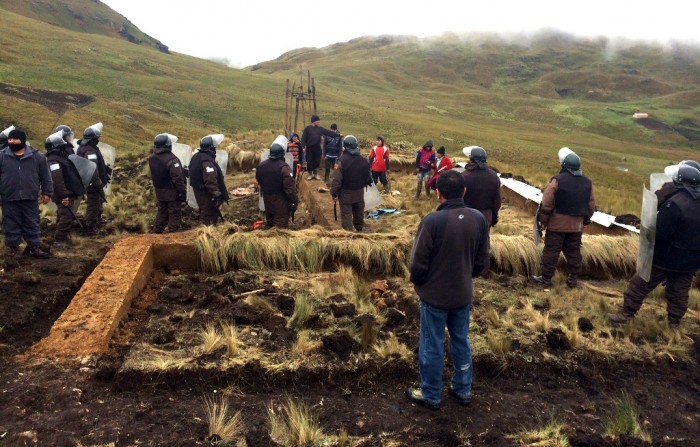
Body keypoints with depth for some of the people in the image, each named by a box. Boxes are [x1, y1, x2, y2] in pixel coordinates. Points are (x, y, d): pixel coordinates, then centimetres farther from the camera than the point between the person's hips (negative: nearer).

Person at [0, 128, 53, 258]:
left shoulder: (36, 156, 0)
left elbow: (45, 177, 5)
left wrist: (47, 193, 2)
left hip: (30, 198, 0)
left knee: (32, 224, 9)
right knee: (11, 225, 7)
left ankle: (33, 247, 21)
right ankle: (14, 248, 19)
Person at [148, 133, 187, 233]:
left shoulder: (151, 158, 2)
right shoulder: (171, 159, -23)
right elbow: (178, 178, -23)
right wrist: (183, 192, -16)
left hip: (159, 191, 7)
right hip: (172, 192, -7)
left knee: (162, 212, 20)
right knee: (175, 215, 2)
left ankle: (156, 232, 26)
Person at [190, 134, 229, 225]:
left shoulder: (196, 157, 10)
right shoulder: (207, 160, -24)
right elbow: (210, 181, -29)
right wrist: (217, 195, -26)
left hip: (199, 191, 10)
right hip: (207, 194, -10)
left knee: (204, 214, 21)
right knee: (210, 216, -4)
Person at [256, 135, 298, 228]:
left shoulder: (261, 166, -1)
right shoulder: (284, 167, -23)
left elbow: (259, 182, 15)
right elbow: (290, 188, -24)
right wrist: (294, 202, -14)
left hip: (267, 199, 7)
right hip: (281, 201, -6)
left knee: (269, 222, 23)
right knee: (280, 226, 2)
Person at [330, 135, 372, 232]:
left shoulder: (342, 160, -18)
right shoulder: (363, 160, -3)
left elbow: (337, 178, -19)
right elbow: (368, 177, 7)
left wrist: (334, 192, -12)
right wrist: (367, 183, 27)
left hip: (346, 193, -5)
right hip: (359, 193, 5)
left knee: (346, 215, 1)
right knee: (359, 213, 21)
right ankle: (359, 229, 37)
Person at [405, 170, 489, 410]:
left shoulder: (432, 221, -25)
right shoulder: (479, 219, -8)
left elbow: (418, 263, -17)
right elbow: (482, 259, 2)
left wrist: (417, 282, 4)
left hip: (435, 295, -5)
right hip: (463, 293, 5)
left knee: (432, 347, 11)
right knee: (461, 341, 21)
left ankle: (430, 395, 27)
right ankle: (463, 390, 36)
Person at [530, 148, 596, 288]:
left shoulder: (557, 180, -14)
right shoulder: (587, 182, 4)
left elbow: (546, 204, -14)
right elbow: (591, 206, 10)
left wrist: (543, 220, -3)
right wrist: (584, 221, 21)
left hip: (557, 224, -5)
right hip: (576, 226, 5)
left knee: (551, 251, 3)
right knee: (573, 252, 14)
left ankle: (546, 278, 8)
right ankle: (573, 278, 21)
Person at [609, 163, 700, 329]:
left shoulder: (674, 203, -24)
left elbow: (659, 233, -26)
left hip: (666, 257, -6)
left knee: (640, 285, 7)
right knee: (679, 292, 17)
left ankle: (627, 314, 15)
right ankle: (674, 323, 27)